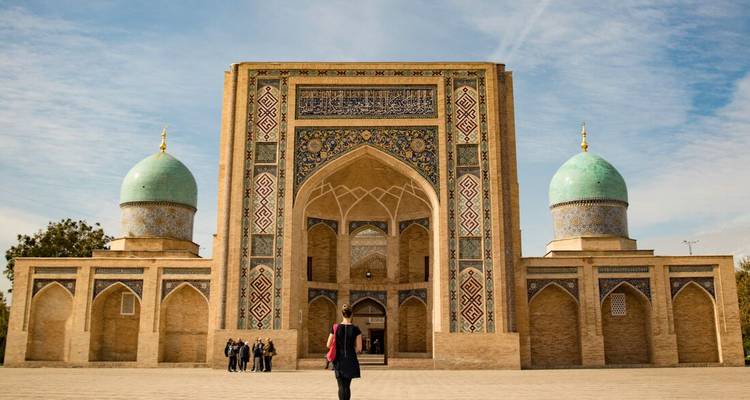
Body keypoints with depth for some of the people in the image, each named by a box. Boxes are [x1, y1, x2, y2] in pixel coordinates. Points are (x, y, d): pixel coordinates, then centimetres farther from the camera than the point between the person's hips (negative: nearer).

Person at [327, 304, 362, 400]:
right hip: (351, 360, 1)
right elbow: (359, 348, -4)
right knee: (347, 385, 16)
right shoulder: (355, 329, -5)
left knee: (341, 386, -1)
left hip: (339, 360, 0)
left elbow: (328, 345, 0)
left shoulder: (335, 328, -4)